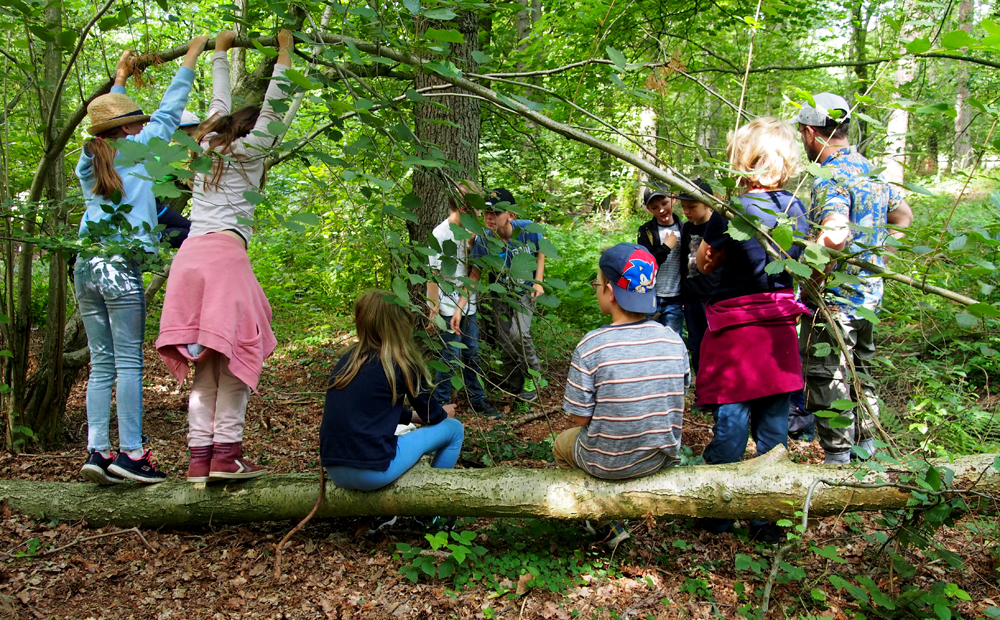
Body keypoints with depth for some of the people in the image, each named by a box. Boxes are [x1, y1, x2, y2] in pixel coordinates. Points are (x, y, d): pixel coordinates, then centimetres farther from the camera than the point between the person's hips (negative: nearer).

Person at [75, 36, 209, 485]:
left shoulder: (89, 158, 16)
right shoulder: (134, 150, 1)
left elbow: (103, 127, 35)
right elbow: (168, 112, 10)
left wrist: (119, 79, 46)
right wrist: (190, 58, 19)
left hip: (86, 265, 7)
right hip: (121, 267, -7)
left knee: (101, 364, 8)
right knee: (128, 362, -6)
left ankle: (97, 450, 4)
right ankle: (129, 452, -7)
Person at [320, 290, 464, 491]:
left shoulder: (349, 358, 8)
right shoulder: (401, 362, -9)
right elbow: (431, 415, 5)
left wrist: (414, 415, 34)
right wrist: (444, 413, 27)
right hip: (372, 473, -7)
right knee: (453, 428, 10)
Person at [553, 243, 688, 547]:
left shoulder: (590, 346, -22)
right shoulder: (674, 341, -9)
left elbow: (580, 418, -14)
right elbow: (674, 403, 4)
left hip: (609, 463, -4)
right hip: (663, 459, 4)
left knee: (561, 445, 28)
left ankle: (608, 526, 25)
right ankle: (610, 522, 35)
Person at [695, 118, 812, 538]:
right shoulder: (794, 208, 2)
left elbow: (704, 264, 0)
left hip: (735, 326, -5)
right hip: (780, 326, 5)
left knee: (729, 424, 4)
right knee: (774, 425, 11)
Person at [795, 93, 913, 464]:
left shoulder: (830, 178, -20)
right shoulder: (871, 170, 10)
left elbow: (835, 235, -37)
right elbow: (903, 216, 24)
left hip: (834, 298, -9)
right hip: (869, 293, 9)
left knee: (828, 380, 0)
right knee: (860, 372, 21)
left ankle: (838, 459, 7)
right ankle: (865, 447, 33)